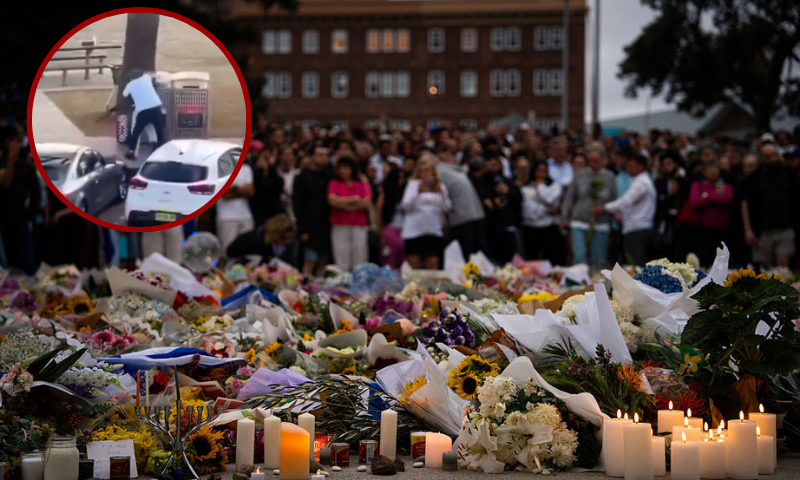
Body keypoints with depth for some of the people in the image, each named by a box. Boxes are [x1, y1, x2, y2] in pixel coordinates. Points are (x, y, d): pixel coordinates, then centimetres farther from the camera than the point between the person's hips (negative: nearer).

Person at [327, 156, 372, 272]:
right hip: (340, 226, -1)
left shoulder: (362, 185, 9)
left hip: (359, 226, 1)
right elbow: (332, 200, -7)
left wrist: (343, 204, -4)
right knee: (341, 259, -4)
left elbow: (366, 203, -4)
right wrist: (353, 199, -4)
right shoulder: (334, 184, 8)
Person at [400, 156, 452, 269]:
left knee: (433, 264, -5)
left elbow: (447, 208, 5)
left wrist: (441, 192, -8)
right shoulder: (413, 184, 7)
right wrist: (418, 191, -14)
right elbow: (406, 206, -4)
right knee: (413, 264, -5)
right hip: (414, 229, -2)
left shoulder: (440, 186, 13)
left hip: (434, 229, 2)